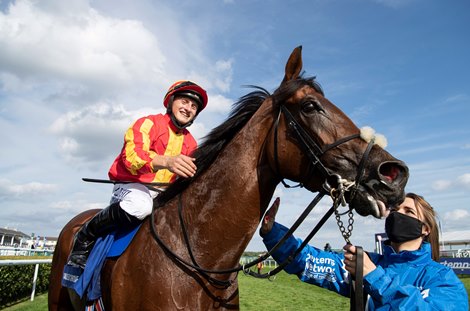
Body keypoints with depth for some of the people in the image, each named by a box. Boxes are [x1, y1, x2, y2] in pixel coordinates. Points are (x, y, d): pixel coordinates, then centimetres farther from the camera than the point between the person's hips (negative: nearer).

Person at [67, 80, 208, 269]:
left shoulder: (190, 143, 12)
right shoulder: (149, 123, -7)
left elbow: (191, 177, 19)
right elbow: (132, 155, -26)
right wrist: (167, 161, -44)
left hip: (163, 192, 7)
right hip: (131, 186, -6)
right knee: (140, 205, -38)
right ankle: (84, 238, -13)